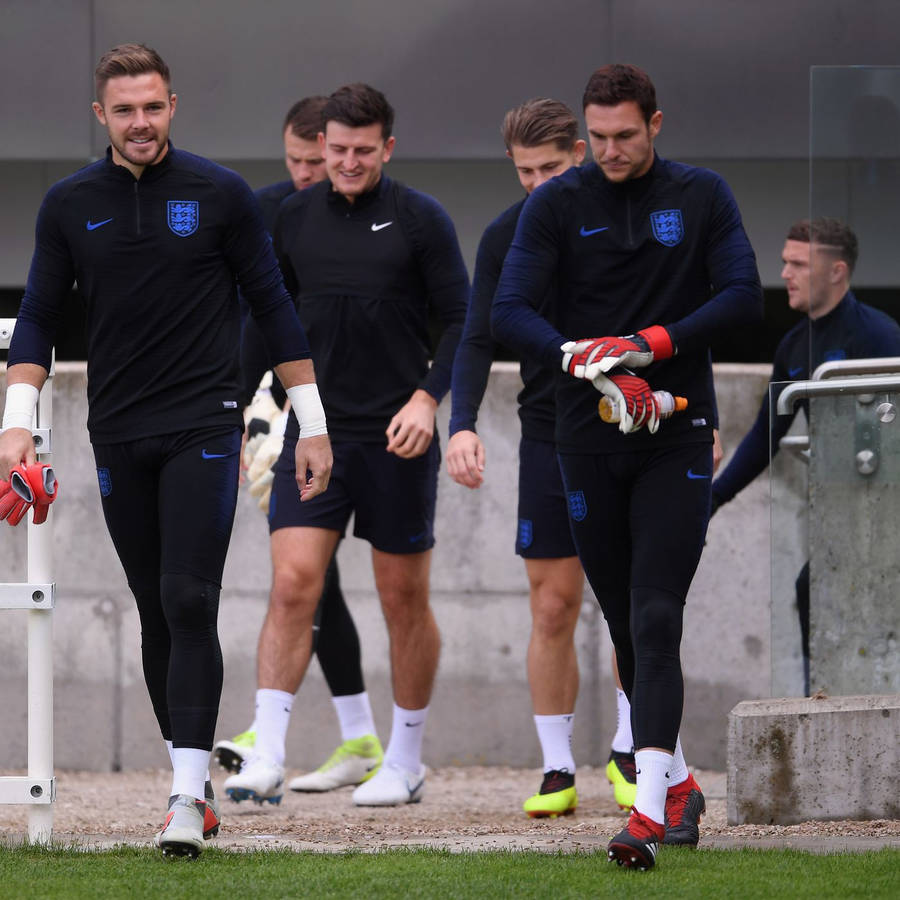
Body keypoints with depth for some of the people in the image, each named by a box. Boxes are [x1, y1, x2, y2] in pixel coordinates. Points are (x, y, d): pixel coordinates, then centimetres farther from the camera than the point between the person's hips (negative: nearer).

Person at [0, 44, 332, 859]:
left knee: (190, 603, -13)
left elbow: (272, 305, 5)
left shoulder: (219, 195, -1)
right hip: (119, 438, 3)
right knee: (157, 614, 7)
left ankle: (189, 793, -17)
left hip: (203, 426, -3)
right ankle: (189, 775, 16)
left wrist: (313, 423, 3)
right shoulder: (70, 205, 5)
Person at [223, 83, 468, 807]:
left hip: (396, 437, -2)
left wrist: (428, 397, -15)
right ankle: (267, 760, -12)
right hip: (314, 430, 2)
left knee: (405, 599, 6)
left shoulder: (420, 220, -3)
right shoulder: (295, 218, 7)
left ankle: (406, 761, 20)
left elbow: (461, 319, -2)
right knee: (293, 584, -10)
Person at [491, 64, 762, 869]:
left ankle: (650, 806, -23)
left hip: (677, 437, -2)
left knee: (655, 619, -14)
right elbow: (510, 313, -7)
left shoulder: (701, 197, 5)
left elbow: (743, 298, -4)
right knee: (625, 623, 9)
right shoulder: (558, 205, 3)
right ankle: (679, 781, 25)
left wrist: (649, 345, -16)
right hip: (590, 439, 2)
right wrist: (598, 369, -20)